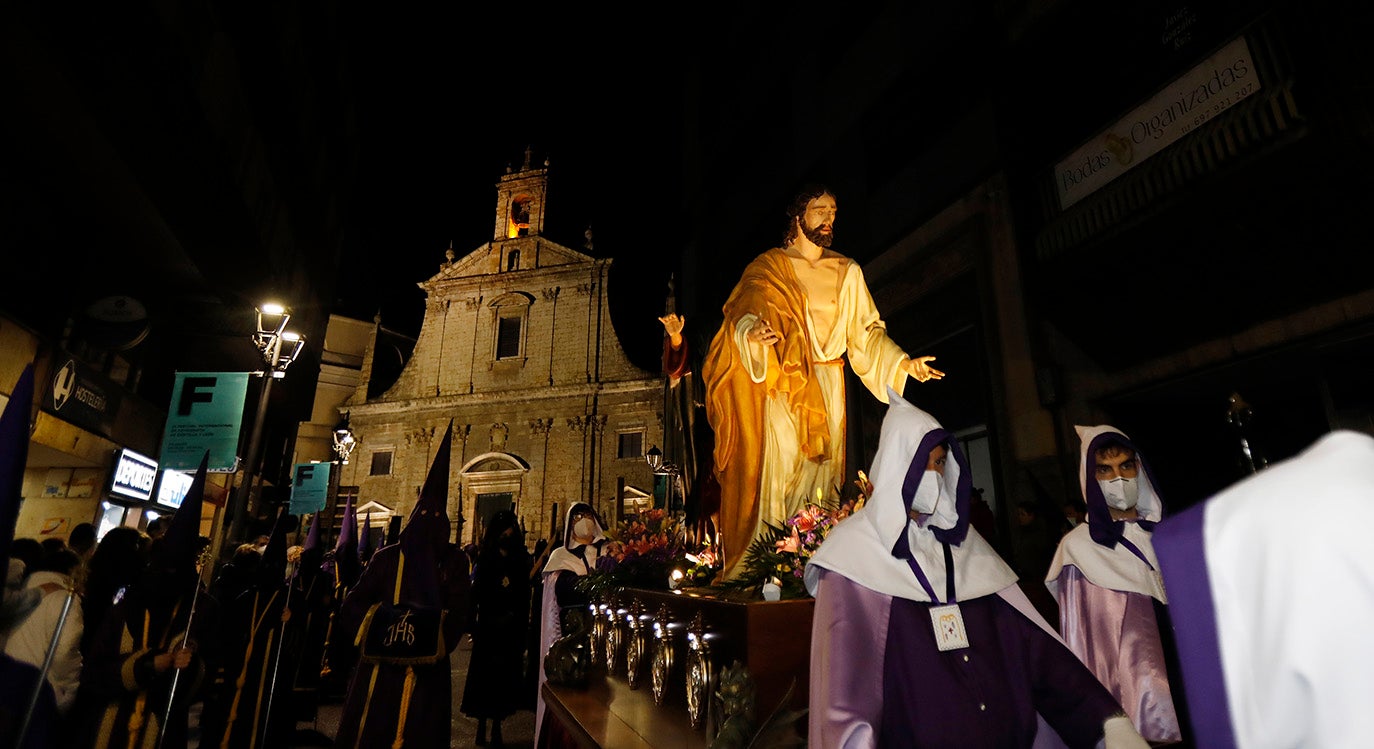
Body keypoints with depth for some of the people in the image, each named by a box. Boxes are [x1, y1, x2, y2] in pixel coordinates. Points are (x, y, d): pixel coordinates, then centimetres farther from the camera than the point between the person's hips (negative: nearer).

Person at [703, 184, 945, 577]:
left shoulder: (848, 272, 13)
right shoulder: (768, 265, 4)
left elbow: (866, 330, 12)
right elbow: (745, 310, -12)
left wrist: (903, 363, 1)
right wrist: (752, 331, -35)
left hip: (828, 386, 3)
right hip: (779, 385, -3)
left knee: (820, 472, 1)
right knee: (777, 469, -9)